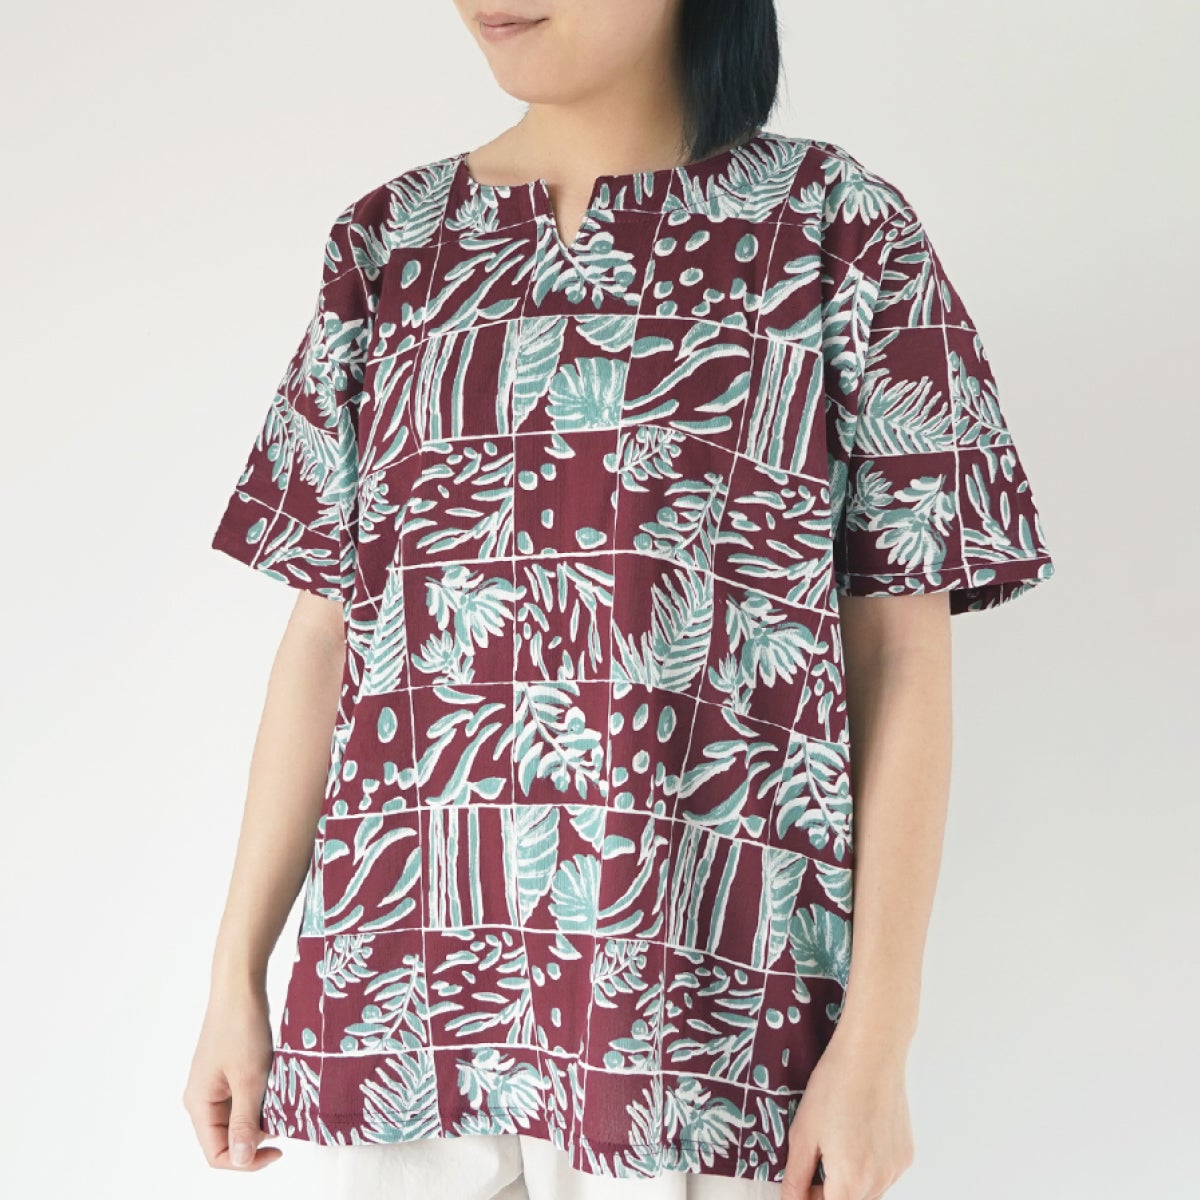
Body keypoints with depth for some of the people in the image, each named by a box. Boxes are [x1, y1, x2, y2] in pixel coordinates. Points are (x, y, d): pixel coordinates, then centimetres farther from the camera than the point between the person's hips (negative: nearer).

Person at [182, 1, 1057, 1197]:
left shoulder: (834, 227, -1)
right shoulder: (387, 244, 9)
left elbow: (902, 656, -3)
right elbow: (326, 630, 9)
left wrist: (878, 1040, -9)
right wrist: (236, 974, 6)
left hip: (701, 1010, -3)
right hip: (404, 1005, 3)